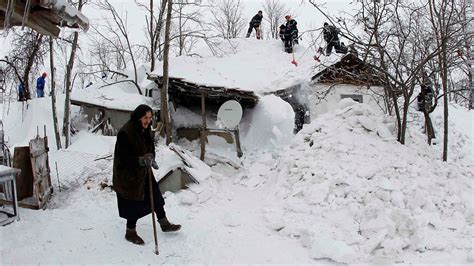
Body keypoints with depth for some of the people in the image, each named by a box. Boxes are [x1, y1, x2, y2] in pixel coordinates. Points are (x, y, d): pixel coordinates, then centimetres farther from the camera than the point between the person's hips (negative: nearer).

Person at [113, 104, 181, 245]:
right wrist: (141, 160, -38)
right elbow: (123, 158, -27)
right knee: (134, 204, 4)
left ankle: (164, 223, 32)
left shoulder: (146, 130, 1)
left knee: (155, 196, 15)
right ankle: (130, 232, 25)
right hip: (128, 175, -8)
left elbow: (150, 148, 13)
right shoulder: (125, 133, -26)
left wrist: (151, 159, -8)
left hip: (143, 172, 8)